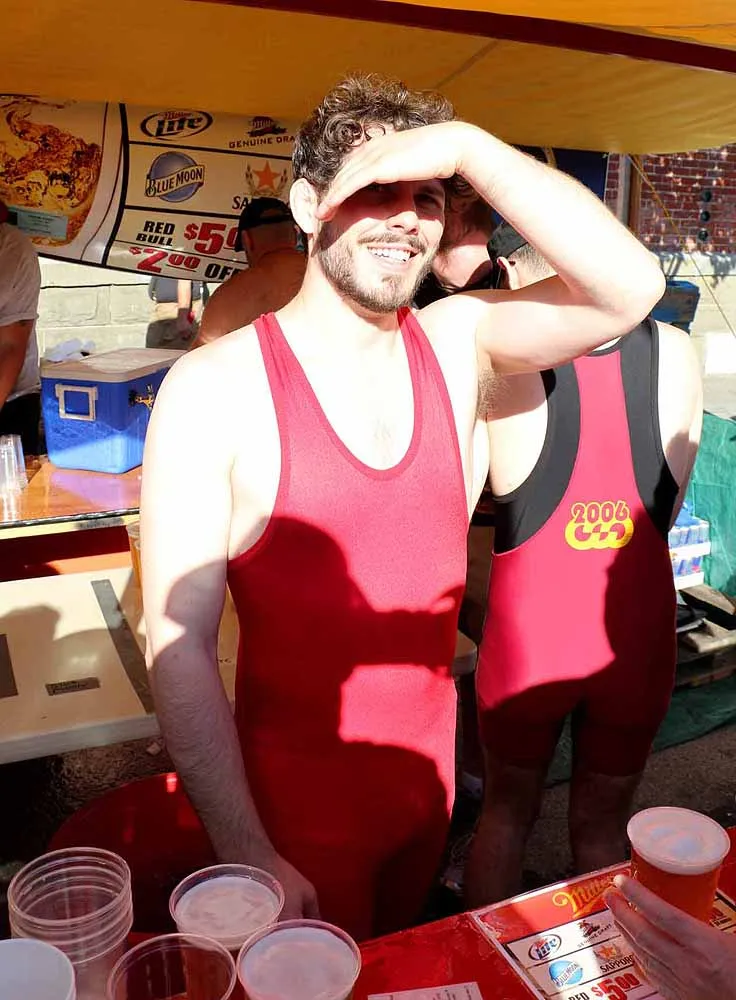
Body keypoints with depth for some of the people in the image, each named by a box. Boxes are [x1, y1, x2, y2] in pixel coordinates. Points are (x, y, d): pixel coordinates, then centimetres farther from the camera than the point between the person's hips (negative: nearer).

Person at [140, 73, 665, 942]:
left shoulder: (454, 341, -5)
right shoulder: (215, 387, -18)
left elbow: (629, 289, -19)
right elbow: (178, 642, -18)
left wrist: (468, 147, -23)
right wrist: (247, 856, -19)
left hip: (429, 771, 5)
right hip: (298, 803, -4)